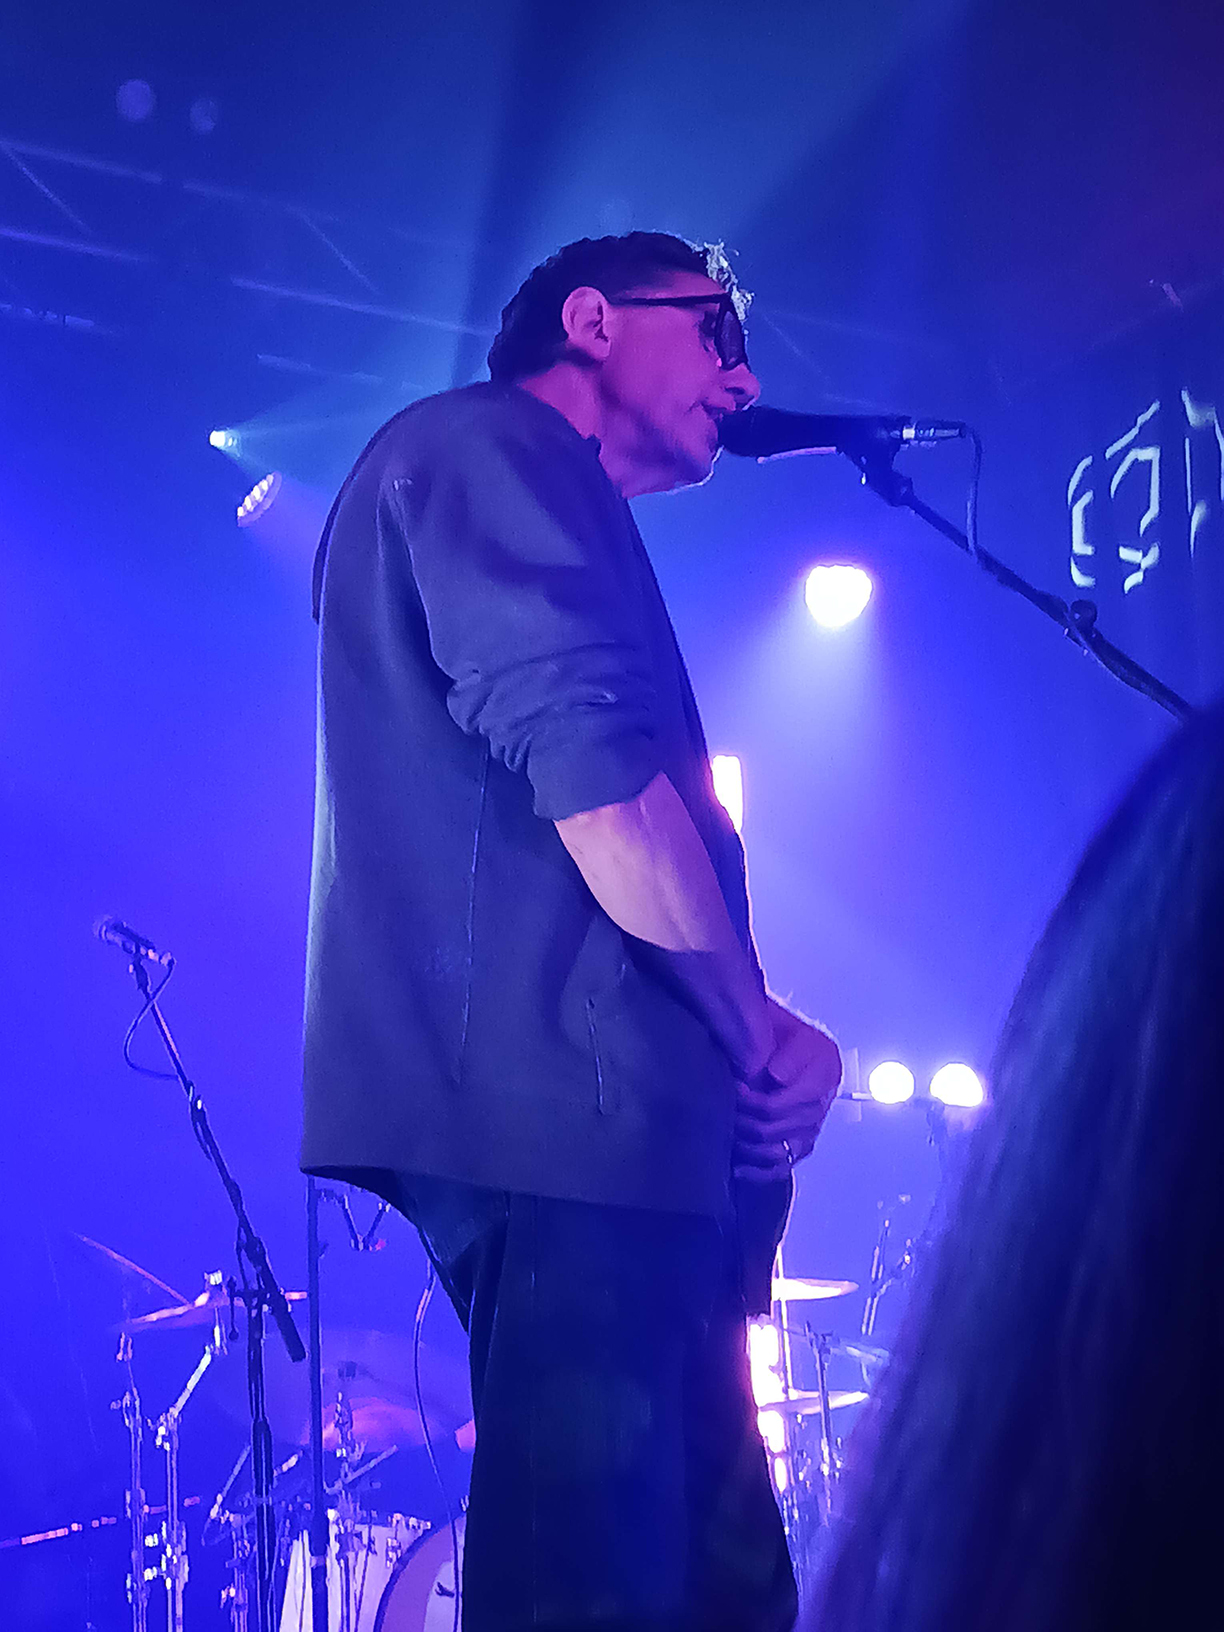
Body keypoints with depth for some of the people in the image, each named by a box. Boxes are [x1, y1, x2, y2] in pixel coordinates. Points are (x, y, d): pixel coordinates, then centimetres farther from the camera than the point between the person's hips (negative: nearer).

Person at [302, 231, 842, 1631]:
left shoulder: (557, 520, 31)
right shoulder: (486, 443, 1)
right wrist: (759, 1031, -6)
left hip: (588, 1134, 10)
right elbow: (588, 761, -15)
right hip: (561, 1110, -10)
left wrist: (742, 1046, 10)